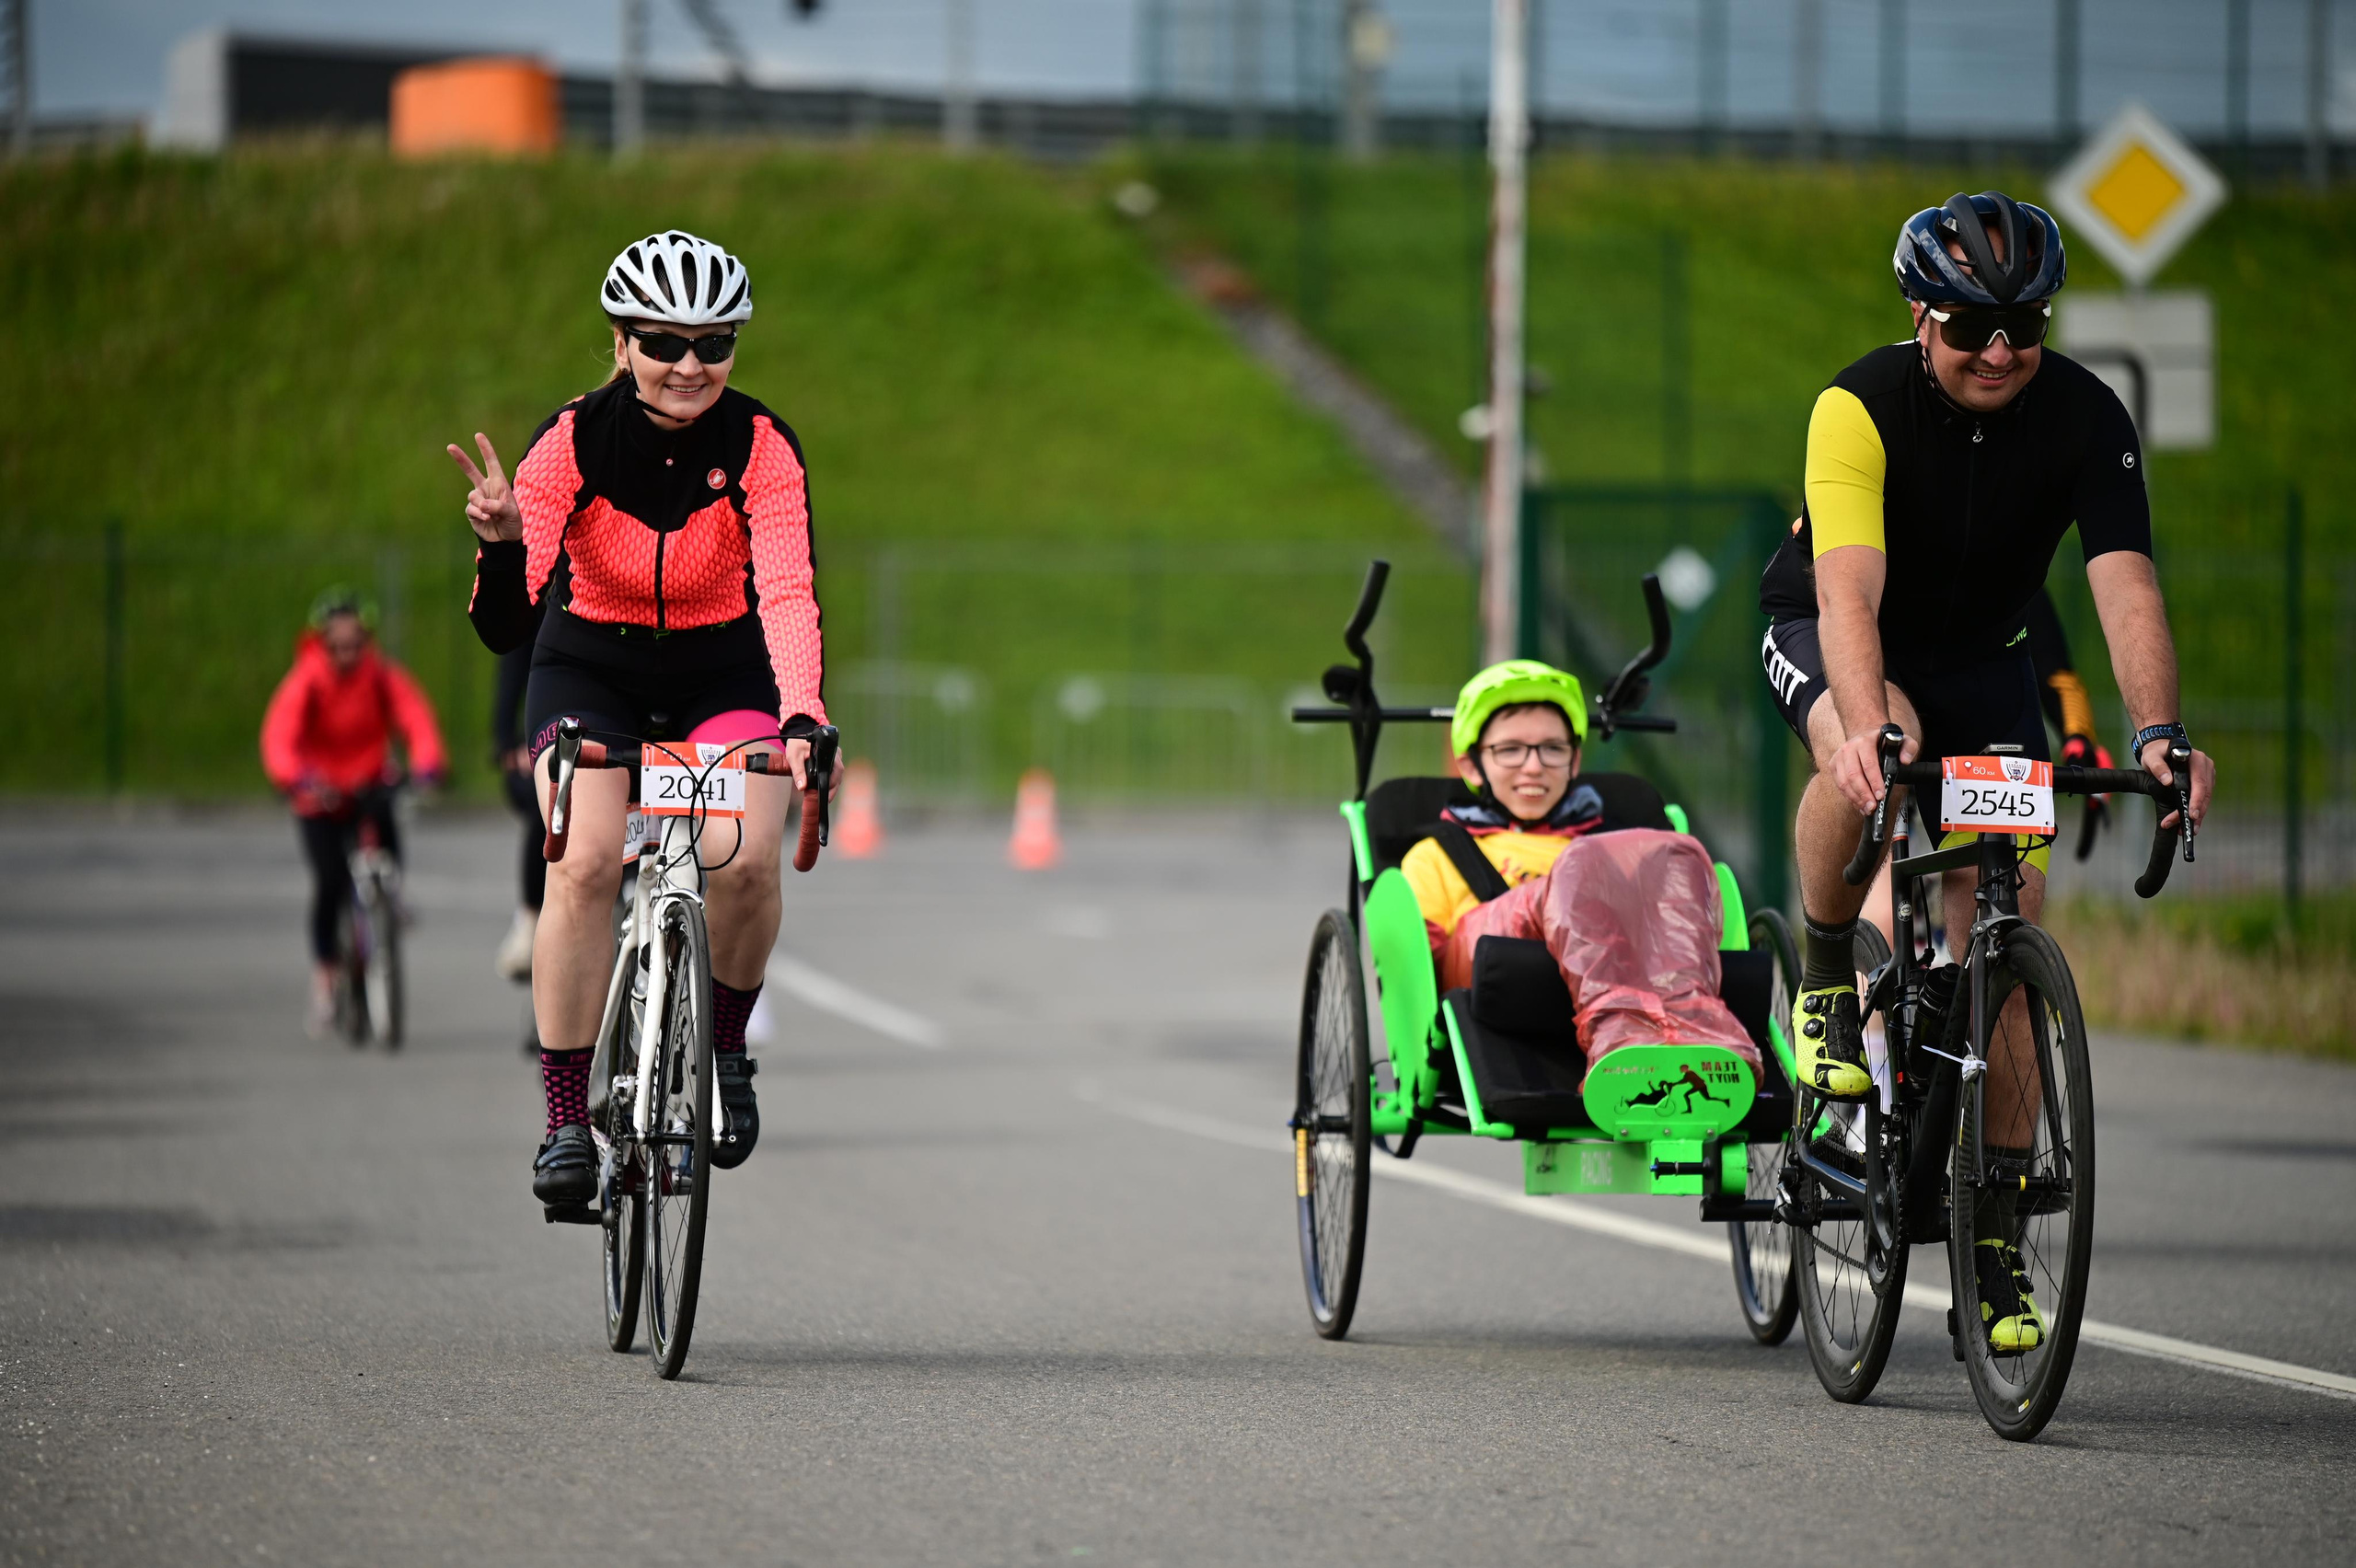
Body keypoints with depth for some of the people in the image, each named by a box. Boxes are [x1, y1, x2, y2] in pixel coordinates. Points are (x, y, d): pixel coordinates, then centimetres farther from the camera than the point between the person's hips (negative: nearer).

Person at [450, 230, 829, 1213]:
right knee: (585, 863, -25)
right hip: (591, 671, 0)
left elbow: (787, 590, -30)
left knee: (745, 859, -25)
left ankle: (725, 1048, 3)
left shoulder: (761, 447, -18)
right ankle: (566, 1119, -16)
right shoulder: (572, 443, -20)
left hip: (724, 678, 0)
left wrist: (801, 718, -47)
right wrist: (502, 544, -48)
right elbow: (506, 626, -26)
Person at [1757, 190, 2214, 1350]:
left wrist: (2158, 732, -47)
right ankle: (1825, 981, -11)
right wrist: (1868, 722, -58)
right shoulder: (1861, 407, -29)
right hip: (1823, 636, -3)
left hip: (1982, 657, 3)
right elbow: (1849, 594, -40)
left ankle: (1994, 1241, -2)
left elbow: (2126, 587, -30)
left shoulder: (2085, 418, -20)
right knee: (1863, 762, -39)